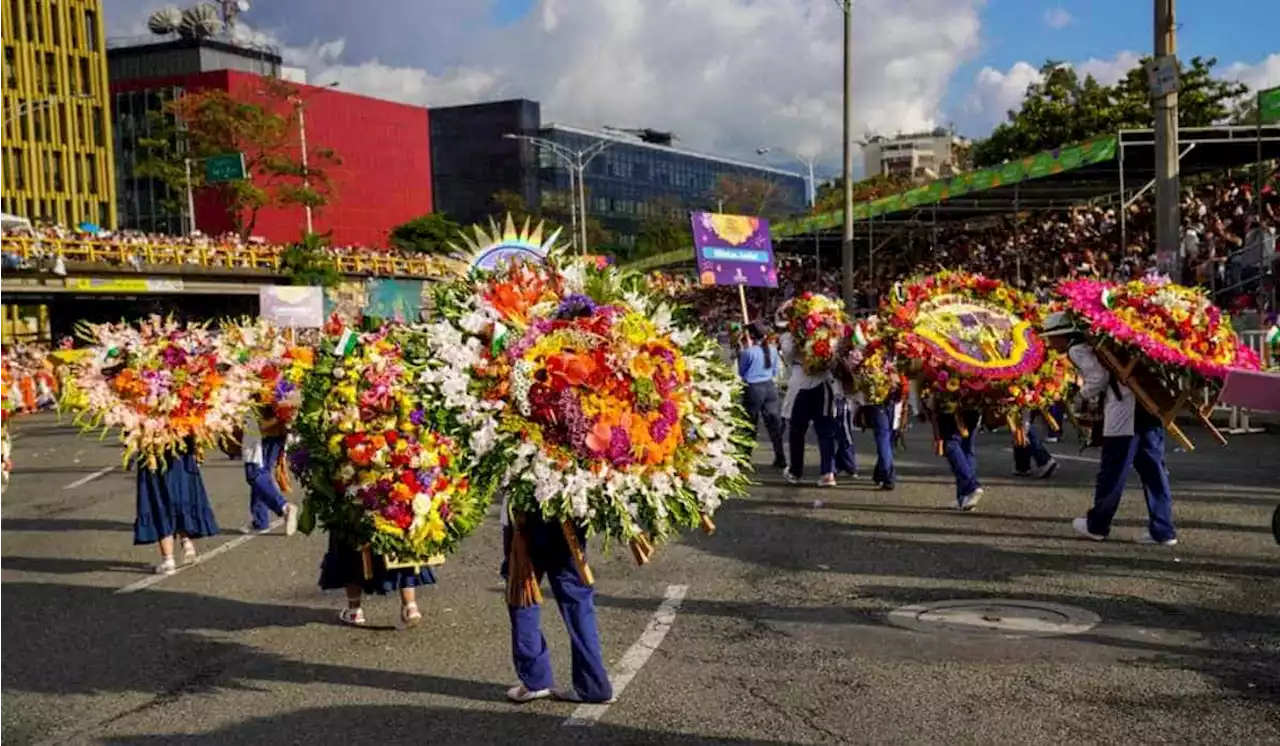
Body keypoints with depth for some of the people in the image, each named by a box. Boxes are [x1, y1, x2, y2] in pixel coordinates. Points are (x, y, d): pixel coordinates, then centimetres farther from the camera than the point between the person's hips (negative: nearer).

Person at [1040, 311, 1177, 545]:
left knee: (1112, 469, 3)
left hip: (1124, 408, -9)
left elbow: (1099, 376, -14)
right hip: (1148, 404, 9)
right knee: (1152, 469, 9)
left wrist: (1083, 395, 3)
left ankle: (1097, 525, 15)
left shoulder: (1076, 349, -2)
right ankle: (1162, 530, 12)